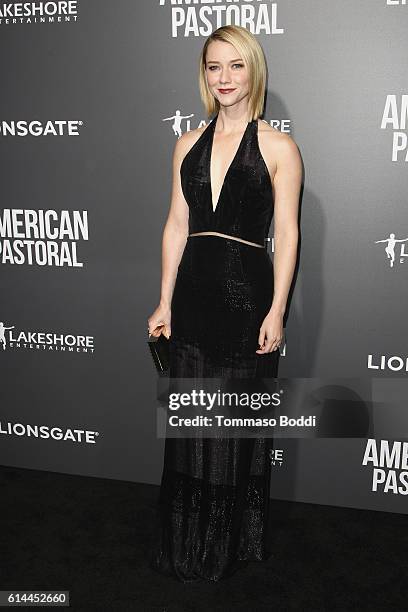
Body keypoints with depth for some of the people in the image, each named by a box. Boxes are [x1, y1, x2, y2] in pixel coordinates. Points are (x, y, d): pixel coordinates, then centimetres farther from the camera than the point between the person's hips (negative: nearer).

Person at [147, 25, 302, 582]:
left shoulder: (278, 147, -3)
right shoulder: (189, 143, 10)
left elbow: (286, 234, -5)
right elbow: (176, 225, 9)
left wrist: (276, 311, -11)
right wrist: (165, 303, 7)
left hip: (247, 293, -4)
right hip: (194, 293, 4)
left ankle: (234, 545, 30)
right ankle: (188, 544, 31)